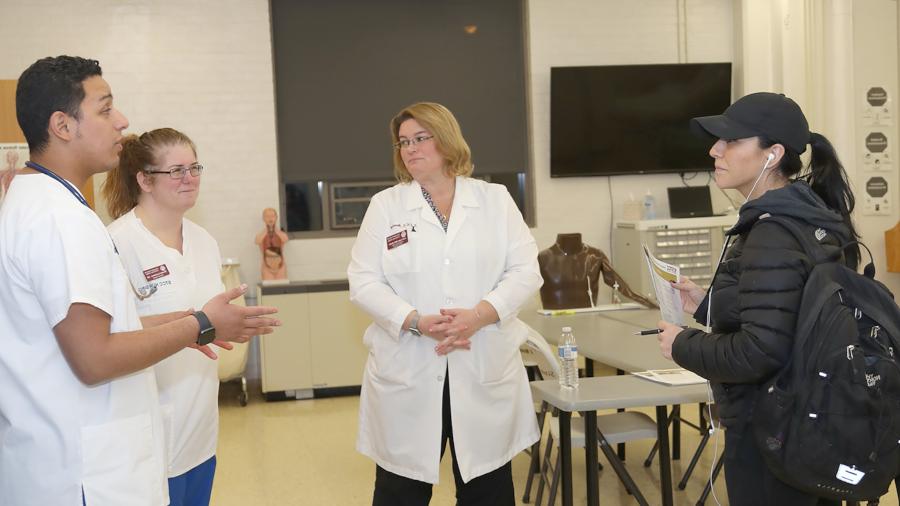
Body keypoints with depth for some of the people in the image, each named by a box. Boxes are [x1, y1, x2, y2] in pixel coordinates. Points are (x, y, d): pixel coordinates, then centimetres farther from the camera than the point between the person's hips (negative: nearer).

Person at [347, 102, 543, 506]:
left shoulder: (496, 200, 6)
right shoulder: (385, 205, 4)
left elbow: (525, 270, -1)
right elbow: (364, 282, -2)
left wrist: (479, 315, -17)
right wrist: (417, 322, -18)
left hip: (485, 372, 1)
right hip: (408, 375, 0)